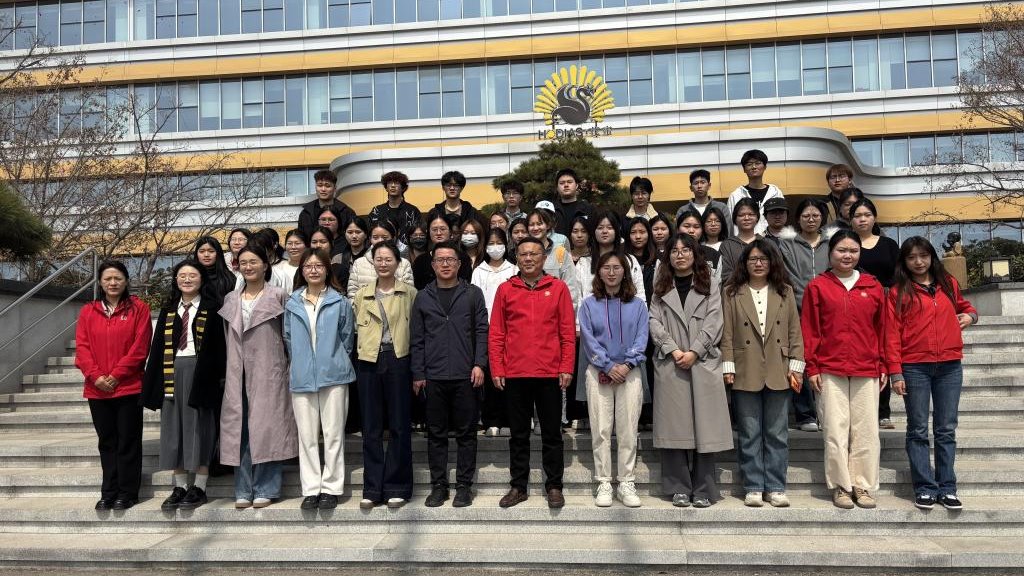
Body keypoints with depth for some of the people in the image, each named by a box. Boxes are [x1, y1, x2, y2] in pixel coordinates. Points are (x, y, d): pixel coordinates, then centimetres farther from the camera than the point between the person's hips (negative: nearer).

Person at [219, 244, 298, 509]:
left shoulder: (278, 297, 1)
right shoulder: (231, 300, 15)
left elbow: (288, 336, -1)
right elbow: (228, 338, 18)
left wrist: (287, 366, -6)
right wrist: (230, 368, 12)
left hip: (268, 372, -4)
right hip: (238, 373, 4)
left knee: (266, 427, -2)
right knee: (239, 429, 4)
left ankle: (265, 489, 6)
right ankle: (244, 490, 12)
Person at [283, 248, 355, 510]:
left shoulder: (340, 302, 2)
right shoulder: (292, 303, 8)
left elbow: (346, 338, 7)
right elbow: (288, 338, 16)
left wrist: (334, 361, 8)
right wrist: (300, 362, 12)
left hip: (333, 375, -2)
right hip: (301, 377, 2)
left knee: (333, 434, 1)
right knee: (306, 436, 5)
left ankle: (331, 488, 10)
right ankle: (310, 489, 13)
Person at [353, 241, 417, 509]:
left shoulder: (410, 293, 4)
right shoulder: (361, 295, 12)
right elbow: (356, 328, 14)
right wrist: (364, 347, 1)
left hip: (398, 361, -2)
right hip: (369, 363, 2)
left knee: (400, 426, 2)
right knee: (371, 427, 5)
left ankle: (396, 487, 13)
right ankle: (372, 488, 14)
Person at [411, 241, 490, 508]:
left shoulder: (473, 294, 4)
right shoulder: (423, 297, 9)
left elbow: (482, 332, 1)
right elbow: (417, 339, 7)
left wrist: (479, 364, -9)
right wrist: (418, 374, 2)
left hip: (465, 376, -1)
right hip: (434, 377, 2)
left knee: (466, 433, 5)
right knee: (436, 434, 8)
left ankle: (464, 485, 16)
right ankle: (438, 485, 18)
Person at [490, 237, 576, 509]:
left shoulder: (558, 288, 3)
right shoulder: (505, 290, 5)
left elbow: (568, 332, 1)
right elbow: (496, 334, 4)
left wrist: (566, 368, -5)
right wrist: (497, 369, -2)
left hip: (550, 374, -1)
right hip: (514, 374, 1)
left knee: (551, 433, 8)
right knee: (519, 433, 11)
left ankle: (554, 486, 19)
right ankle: (518, 486, 21)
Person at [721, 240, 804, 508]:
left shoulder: (785, 292, 9)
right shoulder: (732, 293, 4)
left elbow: (795, 331, 7)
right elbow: (726, 332, 1)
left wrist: (796, 365, 0)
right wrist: (728, 366, -5)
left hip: (778, 372, 1)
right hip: (746, 373, -1)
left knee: (777, 434, 7)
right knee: (749, 434, 5)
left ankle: (775, 488, 16)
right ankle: (753, 487, 14)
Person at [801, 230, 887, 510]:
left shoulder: (873, 286, 10)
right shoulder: (817, 286, 3)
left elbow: (882, 329, 12)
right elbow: (809, 330, 1)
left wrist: (883, 366, 8)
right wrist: (811, 367, -3)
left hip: (867, 371, 2)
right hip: (830, 370, -2)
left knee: (866, 430, 4)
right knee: (836, 430, 1)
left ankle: (863, 486, 14)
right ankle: (841, 486, 11)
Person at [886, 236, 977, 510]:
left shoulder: (949, 284, 11)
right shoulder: (899, 292, 1)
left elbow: (963, 305, 30)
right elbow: (892, 334, -3)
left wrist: (970, 315, 6)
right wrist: (895, 373, -9)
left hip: (950, 366, 3)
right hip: (915, 367, -3)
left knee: (946, 430, 7)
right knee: (918, 431, 2)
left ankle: (947, 488, 14)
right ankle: (925, 488, 9)